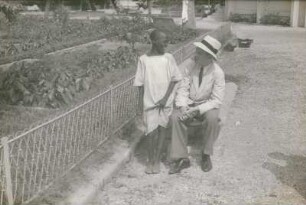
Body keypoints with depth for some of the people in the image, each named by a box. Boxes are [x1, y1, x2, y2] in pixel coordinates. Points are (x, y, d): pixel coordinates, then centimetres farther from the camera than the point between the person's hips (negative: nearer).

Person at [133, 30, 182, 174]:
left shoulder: (168, 58, 0)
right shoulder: (144, 59, -1)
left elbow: (174, 79, 1)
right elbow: (140, 84, 2)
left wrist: (165, 98, -8)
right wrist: (140, 104, 1)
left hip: (165, 101, 1)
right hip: (150, 102, -1)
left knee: (162, 128, 3)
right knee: (152, 132, -3)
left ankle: (157, 160, 15)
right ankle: (150, 160, 16)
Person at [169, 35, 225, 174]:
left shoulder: (217, 72, -14)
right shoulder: (188, 65, -10)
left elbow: (216, 100, -14)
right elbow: (182, 88, -7)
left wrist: (198, 110, -27)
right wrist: (182, 107, -24)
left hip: (206, 105, -1)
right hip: (188, 103, 1)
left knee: (212, 118, -33)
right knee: (176, 117, -28)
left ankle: (206, 155, -11)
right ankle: (181, 158, -19)